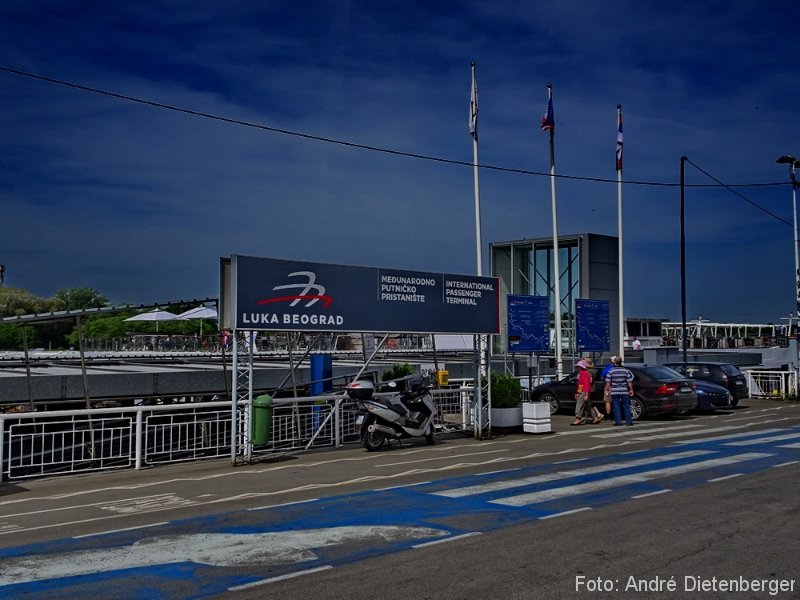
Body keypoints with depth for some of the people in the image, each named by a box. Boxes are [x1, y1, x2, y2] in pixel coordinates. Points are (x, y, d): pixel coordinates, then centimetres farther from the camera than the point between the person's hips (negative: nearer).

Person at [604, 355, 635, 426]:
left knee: (616, 407, 4)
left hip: (614, 392, -1)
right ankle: (628, 421, 10)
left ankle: (618, 422, 2)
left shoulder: (611, 371, -4)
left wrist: (607, 391, 2)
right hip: (624, 391, 1)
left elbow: (608, 383, -5)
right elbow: (629, 382, -1)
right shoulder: (626, 371, -1)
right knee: (626, 406, 9)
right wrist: (631, 390, 9)